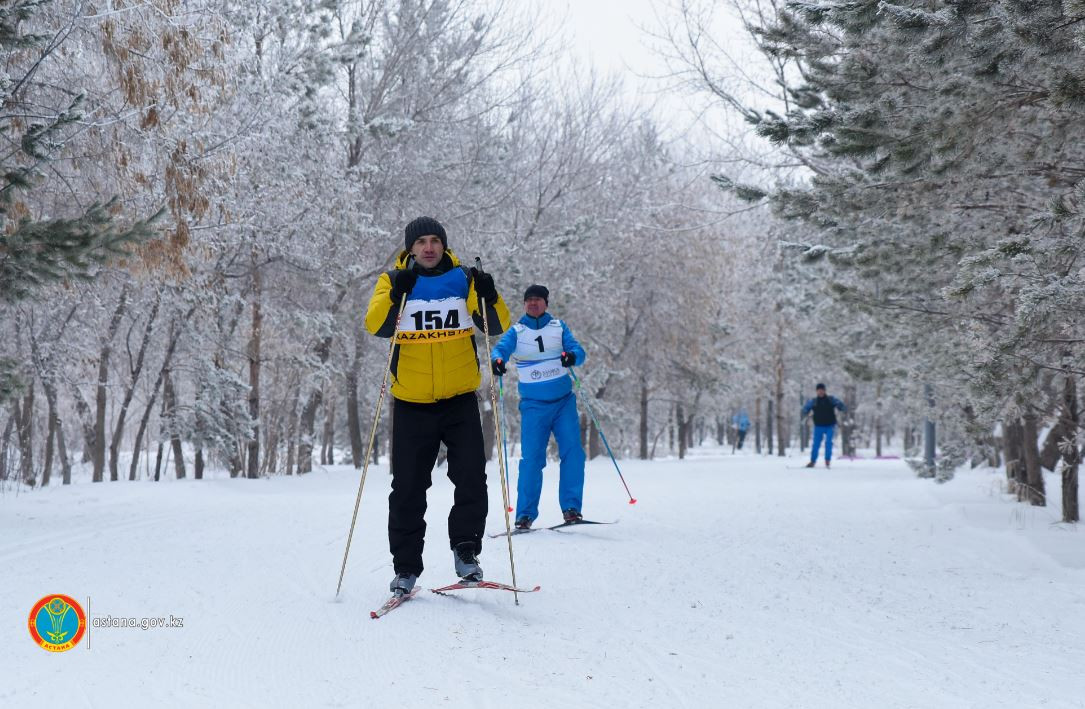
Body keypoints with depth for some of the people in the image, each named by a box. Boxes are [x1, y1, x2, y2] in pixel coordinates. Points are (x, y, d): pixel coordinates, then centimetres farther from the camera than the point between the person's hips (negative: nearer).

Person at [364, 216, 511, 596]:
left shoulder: (465, 279, 4)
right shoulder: (393, 281, 2)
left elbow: (498, 327, -3)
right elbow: (376, 326, -14)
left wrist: (489, 299, -22)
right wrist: (396, 295, -30)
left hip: (460, 399, 1)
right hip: (411, 403, 0)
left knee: (471, 478, -11)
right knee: (408, 489, 3)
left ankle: (465, 549, 4)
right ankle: (406, 566, 12)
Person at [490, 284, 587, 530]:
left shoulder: (558, 327, 7)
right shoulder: (516, 332, 3)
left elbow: (578, 350, -4)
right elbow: (501, 348, -14)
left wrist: (572, 356, -28)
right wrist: (497, 360, -38)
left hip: (564, 401, 1)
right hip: (533, 405, -1)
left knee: (573, 452, -11)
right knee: (531, 458, -8)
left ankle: (571, 508, -3)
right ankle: (525, 514, 0)